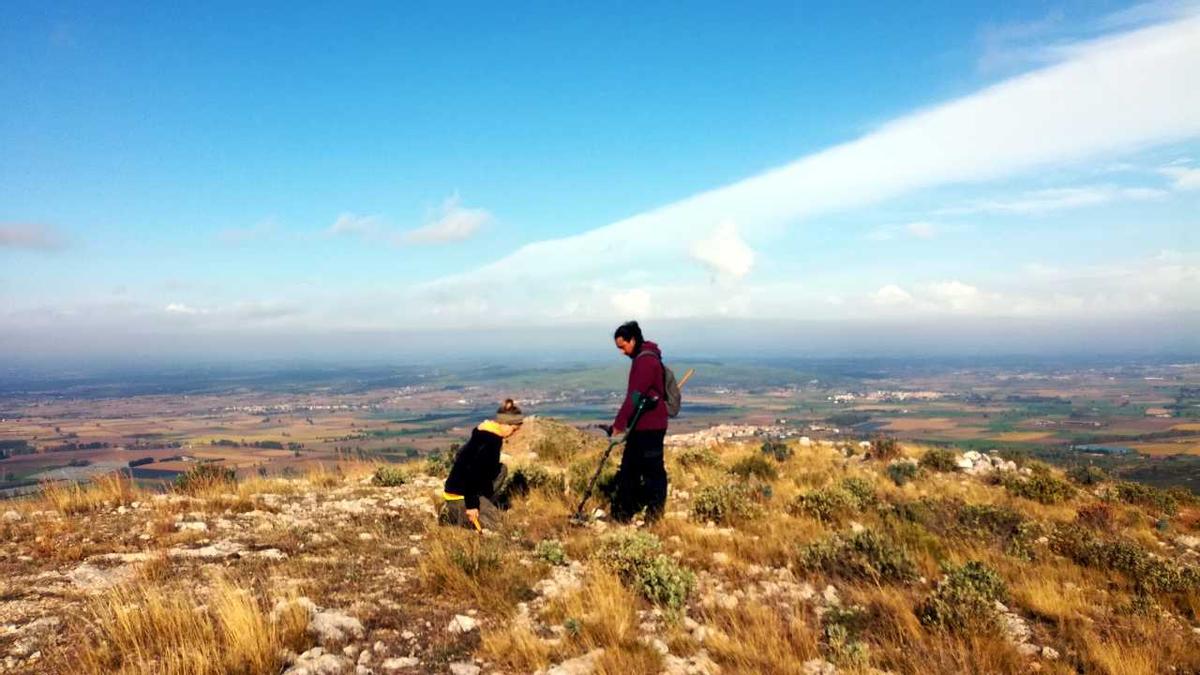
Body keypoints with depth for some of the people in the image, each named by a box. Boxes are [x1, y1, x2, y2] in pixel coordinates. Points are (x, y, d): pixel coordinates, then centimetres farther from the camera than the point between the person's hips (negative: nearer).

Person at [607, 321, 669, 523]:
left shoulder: (646, 360, -17)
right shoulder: (642, 358, 16)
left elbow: (634, 396, -22)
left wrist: (619, 423, -20)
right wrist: (623, 422, 16)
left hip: (650, 427, -10)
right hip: (641, 426, 10)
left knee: (652, 472, -1)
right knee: (628, 471, 13)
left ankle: (655, 517, 7)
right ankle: (621, 515, 20)